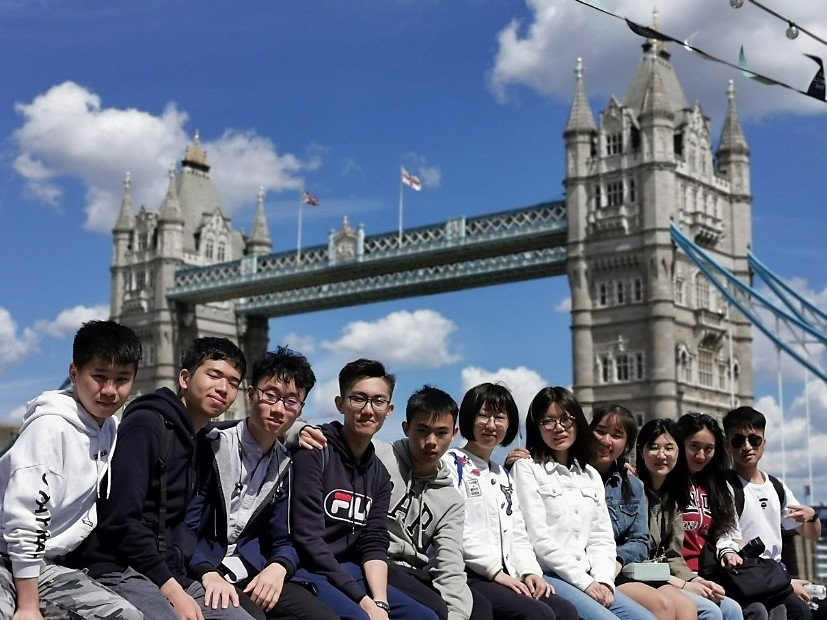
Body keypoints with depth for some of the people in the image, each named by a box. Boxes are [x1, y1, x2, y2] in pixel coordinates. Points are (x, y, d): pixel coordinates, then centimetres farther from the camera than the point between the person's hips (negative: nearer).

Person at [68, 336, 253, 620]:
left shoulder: (199, 443, 19)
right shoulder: (146, 425, -9)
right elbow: (120, 520, -17)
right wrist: (170, 588, -18)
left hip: (170, 575, 9)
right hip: (119, 571, -9)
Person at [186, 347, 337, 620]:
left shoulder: (283, 464, 12)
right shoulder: (212, 446, -7)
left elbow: (282, 540, 11)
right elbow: (186, 525, -11)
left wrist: (278, 567, -12)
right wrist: (208, 573, -27)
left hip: (255, 573, 6)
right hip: (205, 570, -6)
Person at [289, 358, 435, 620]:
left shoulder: (379, 473, 12)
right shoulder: (315, 452, -10)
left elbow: (374, 543, 5)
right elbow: (308, 539, -16)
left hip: (349, 573, 7)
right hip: (305, 571, -7)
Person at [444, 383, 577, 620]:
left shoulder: (502, 475, 26)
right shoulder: (451, 465, -1)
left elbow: (517, 534, 19)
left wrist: (529, 571, 1)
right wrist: (495, 572, -16)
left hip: (507, 577, 8)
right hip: (467, 577, -8)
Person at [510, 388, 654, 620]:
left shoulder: (591, 475, 20)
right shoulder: (527, 468, -1)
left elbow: (602, 537, 13)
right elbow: (538, 538, -9)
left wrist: (603, 579, -7)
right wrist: (584, 582, -12)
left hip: (589, 579, 6)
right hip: (547, 576, -6)